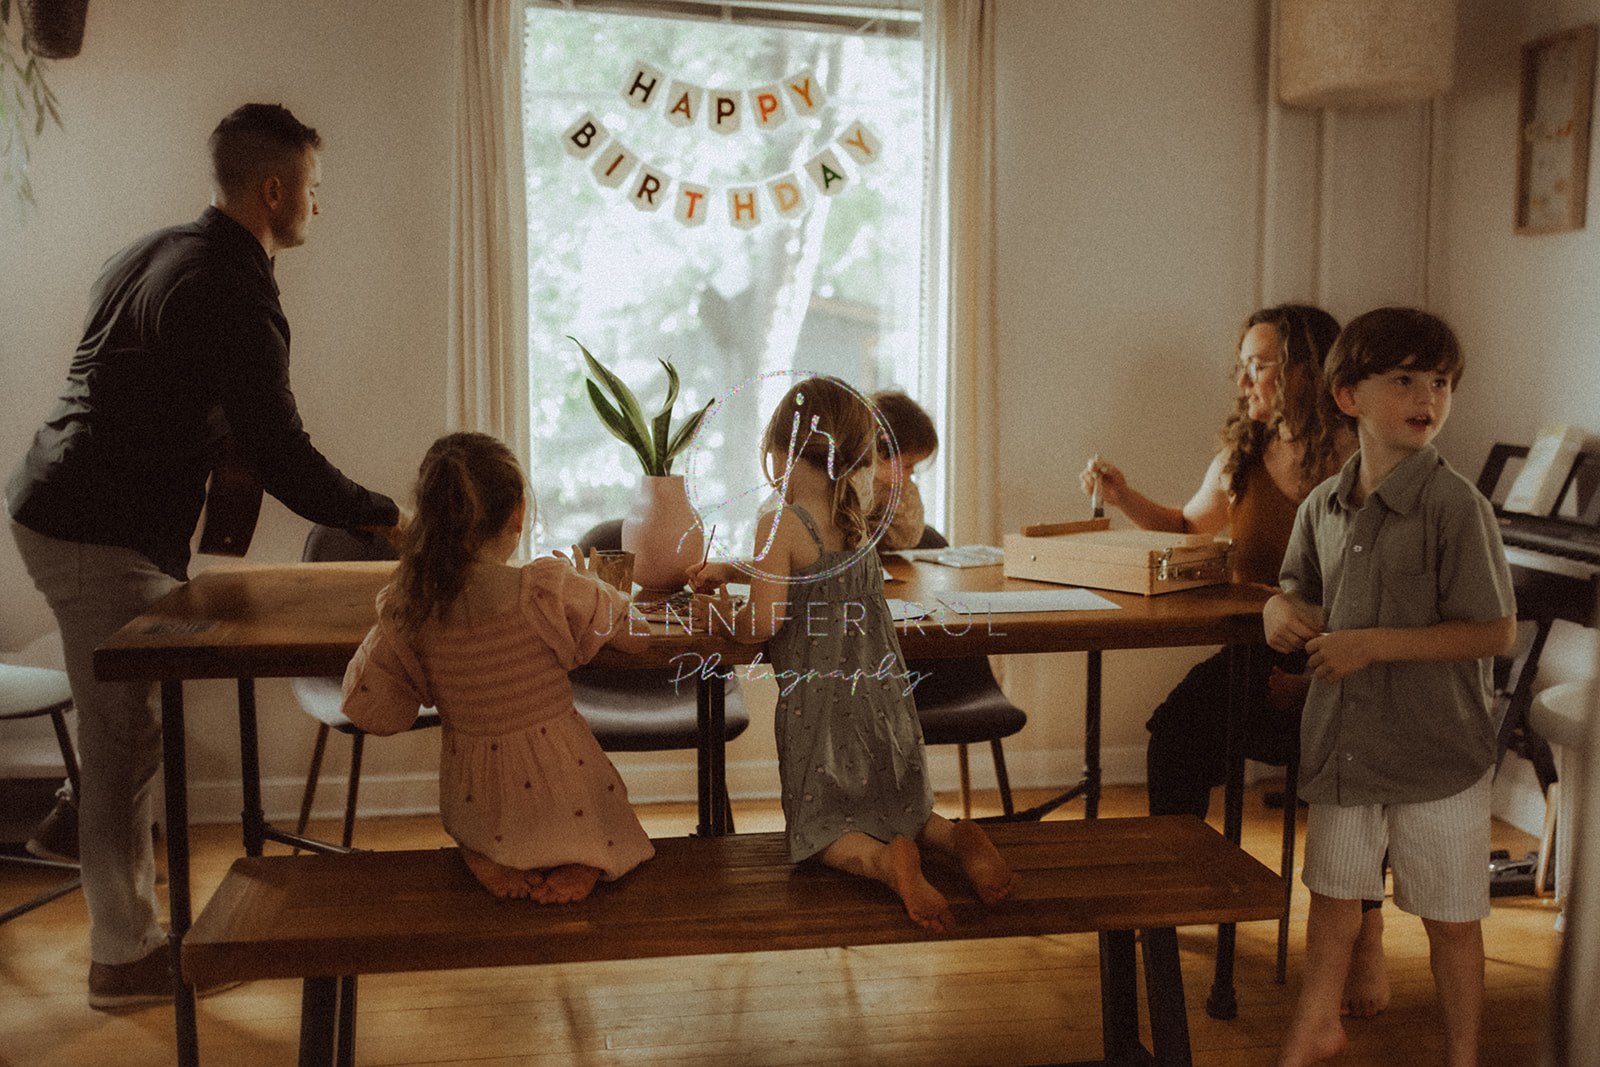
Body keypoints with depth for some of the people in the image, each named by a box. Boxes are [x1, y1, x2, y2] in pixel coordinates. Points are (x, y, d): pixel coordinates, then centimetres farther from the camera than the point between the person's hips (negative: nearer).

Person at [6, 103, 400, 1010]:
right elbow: (284, 458, -21)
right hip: (103, 539, -10)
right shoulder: (236, 296, -18)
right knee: (131, 738, -2)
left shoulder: (155, 253, 13)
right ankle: (125, 956, 8)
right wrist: (390, 518, -10)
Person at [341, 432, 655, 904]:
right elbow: (637, 629, -5)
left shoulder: (407, 608, -13)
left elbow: (367, 708, -4)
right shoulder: (552, 590, -22)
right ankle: (577, 866, 2)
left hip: (477, 807, 4)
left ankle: (489, 861, 10)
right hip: (561, 798, -3)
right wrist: (589, 588, 14)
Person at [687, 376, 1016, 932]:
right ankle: (954, 836, -7)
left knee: (819, 827, 9)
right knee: (898, 810, 22)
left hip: (819, 700, -6)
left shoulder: (780, 523, -15)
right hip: (882, 691, 6)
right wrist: (728, 568, 31)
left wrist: (724, 620, 1)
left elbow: (765, 620, -21)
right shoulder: (853, 516, 8)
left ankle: (883, 860, -20)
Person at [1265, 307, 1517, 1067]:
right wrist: (1283, 609, -7)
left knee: (1449, 915, 10)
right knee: (1332, 889, 21)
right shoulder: (1322, 507, 1)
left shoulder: (1454, 505, -17)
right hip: (1343, 739, 5)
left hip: (1436, 747, -5)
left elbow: (1495, 633, -18)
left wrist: (1372, 644, -23)